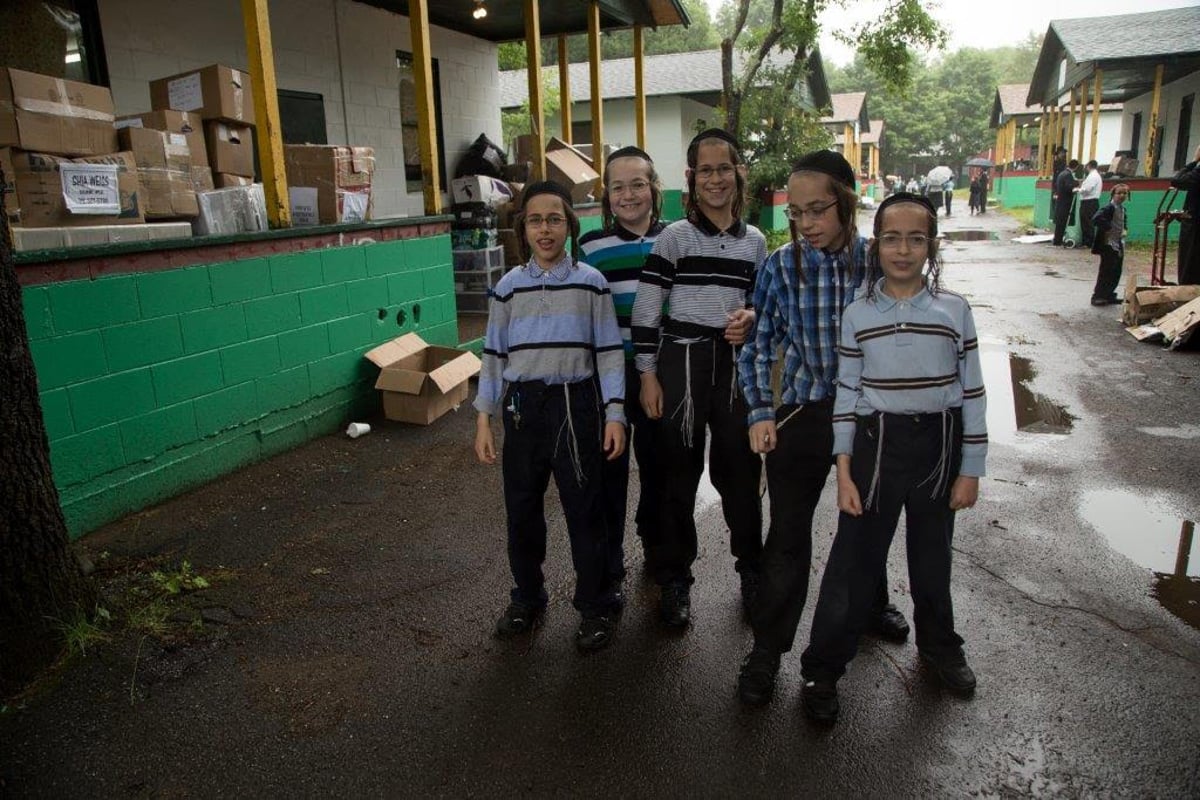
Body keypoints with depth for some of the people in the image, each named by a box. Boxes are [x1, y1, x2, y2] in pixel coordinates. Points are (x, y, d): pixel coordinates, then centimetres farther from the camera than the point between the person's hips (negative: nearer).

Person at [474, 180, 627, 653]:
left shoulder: (590, 283, 0)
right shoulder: (508, 287, 6)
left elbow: (609, 352, 0)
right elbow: (494, 356, 9)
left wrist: (614, 414, -6)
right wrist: (484, 419, 5)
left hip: (575, 404, -3)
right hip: (522, 407, 3)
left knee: (584, 509, 2)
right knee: (521, 508, 11)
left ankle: (597, 606, 20)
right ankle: (527, 598, 31)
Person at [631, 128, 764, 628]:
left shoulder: (754, 241, 8)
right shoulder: (675, 236, -4)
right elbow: (645, 309, -5)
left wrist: (752, 318, -6)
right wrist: (647, 374, -9)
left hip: (736, 364, 3)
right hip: (681, 362, -3)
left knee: (740, 468, 10)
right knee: (678, 472, 5)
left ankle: (751, 566, 32)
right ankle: (674, 579, 21)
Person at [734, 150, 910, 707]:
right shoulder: (781, 266, -10)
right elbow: (758, 345, -3)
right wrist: (760, 412, -12)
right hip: (802, 413, -1)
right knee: (788, 533, 1)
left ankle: (872, 603, 50)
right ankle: (767, 649, 15)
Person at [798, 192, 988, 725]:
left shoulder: (954, 310, -1)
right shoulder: (857, 314, -2)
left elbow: (972, 393, 2)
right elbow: (846, 395, 0)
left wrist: (970, 471, -1)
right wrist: (844, 472, -5)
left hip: (939, 446, 1)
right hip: (875, 445, -1)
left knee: (932, 556, 18)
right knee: (854, 560, 2)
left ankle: (939, 647, 44)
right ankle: (821, 671, 16)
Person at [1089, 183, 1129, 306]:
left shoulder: (1122, 208, 12)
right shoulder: (1110, 208, -15)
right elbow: (1096, 219, -29)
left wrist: (1123, 231, 10)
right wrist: (1108, 228, -24)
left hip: (1119, 245, 9)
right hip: (1109, 245, -9)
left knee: (1116, 273, 12)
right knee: (1106, 271, -5)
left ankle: (1109, 295, 23)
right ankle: (1097, 296, 2)